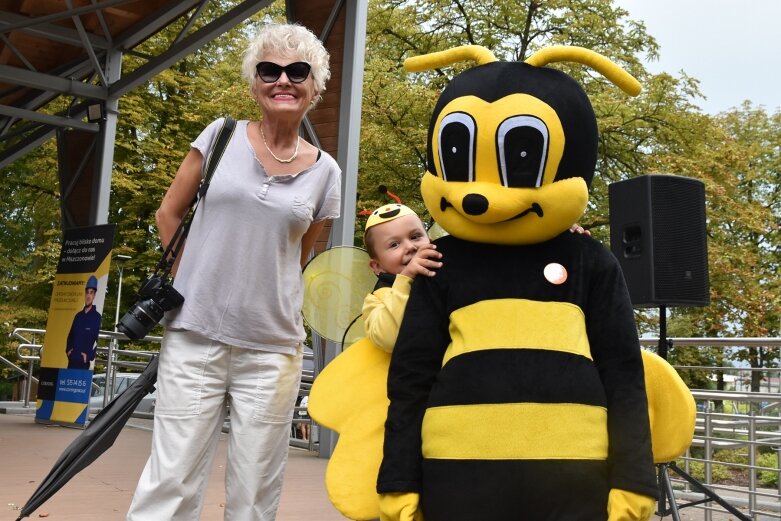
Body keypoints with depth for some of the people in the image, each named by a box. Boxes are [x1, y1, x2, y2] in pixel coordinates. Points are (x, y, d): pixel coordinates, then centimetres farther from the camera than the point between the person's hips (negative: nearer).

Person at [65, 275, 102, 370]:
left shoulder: (96, 317, -3)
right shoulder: (78, 315, 16)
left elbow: (97, 339, -8)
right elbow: (70, 335, 21)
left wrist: (88, 356, -16)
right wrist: (68, 350, 5)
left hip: (83, 361, -5)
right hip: (72, 359, 6)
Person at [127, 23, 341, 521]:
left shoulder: (325, 172, 4)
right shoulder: (222, 136, 2)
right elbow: (169, 214, 10)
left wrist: (267, 301, 11)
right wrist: (198, 283, 10)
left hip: (272, 349, 1)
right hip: (194, 336, -1)